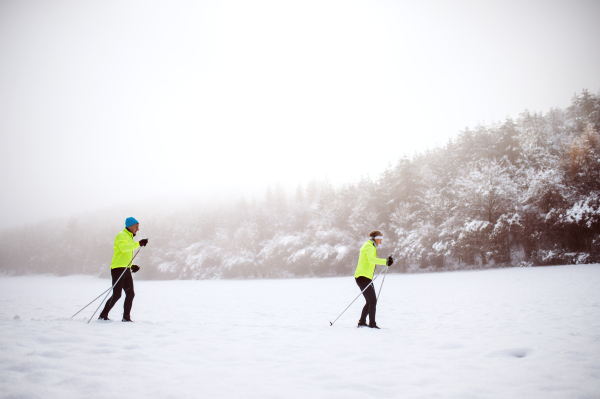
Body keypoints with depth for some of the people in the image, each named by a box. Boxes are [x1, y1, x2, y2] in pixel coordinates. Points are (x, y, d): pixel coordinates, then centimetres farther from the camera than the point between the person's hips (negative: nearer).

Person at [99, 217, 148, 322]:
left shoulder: (130, 238, 23)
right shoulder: (121, 235, -6)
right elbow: (123, 247, -28)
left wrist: (132, 265, 12)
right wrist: (138, 244, -34)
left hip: (126, 270, 9)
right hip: (118, 269, -9)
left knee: (130, 294, 2)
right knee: (116, 295, -8)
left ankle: (126, 317, 8)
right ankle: (103, 315, 4)